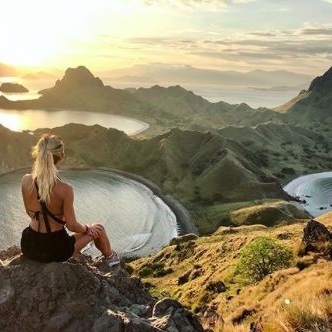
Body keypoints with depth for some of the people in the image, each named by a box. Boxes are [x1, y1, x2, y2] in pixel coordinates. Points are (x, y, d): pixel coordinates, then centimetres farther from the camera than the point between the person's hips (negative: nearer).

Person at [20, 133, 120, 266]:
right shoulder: (65, 189, -25)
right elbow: (72, 226, -17)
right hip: (55, 249, -4)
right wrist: (88, 228, 4)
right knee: (98, 229, 22)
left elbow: (30, 213, 4)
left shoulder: (26, 181, -12)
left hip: (29, 246, 5)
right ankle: (109, 257, 49)